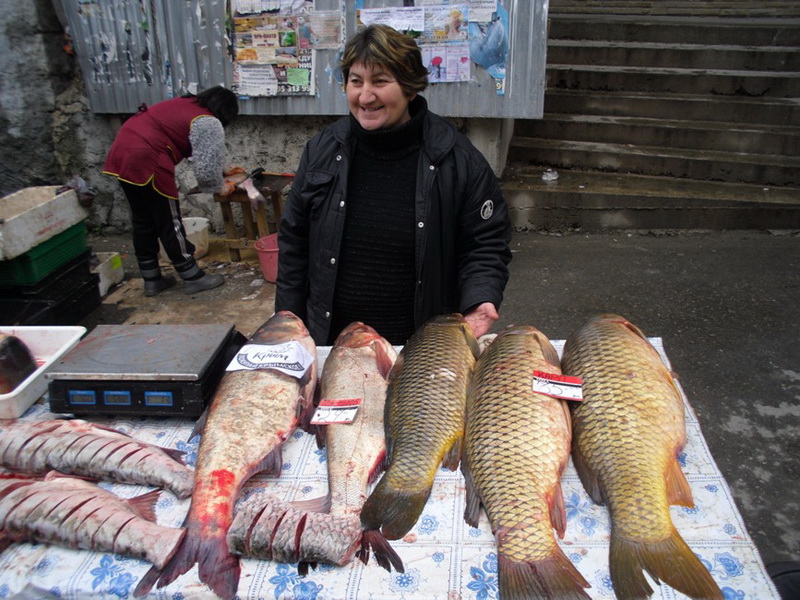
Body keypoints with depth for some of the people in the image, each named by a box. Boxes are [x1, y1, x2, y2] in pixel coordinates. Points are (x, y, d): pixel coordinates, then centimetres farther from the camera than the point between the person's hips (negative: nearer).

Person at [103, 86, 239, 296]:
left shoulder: (187, 104, 20)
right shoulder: (209, 123, -7)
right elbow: (206, 168, -10)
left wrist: (221, 174, 31)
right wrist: (219, 186, 8)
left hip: (122, 151, 9)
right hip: (147, 161, -9)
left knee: (143, 221, 16)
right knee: (169, 222, 2)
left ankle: (152, 279, 25)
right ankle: (193, 278, 14)